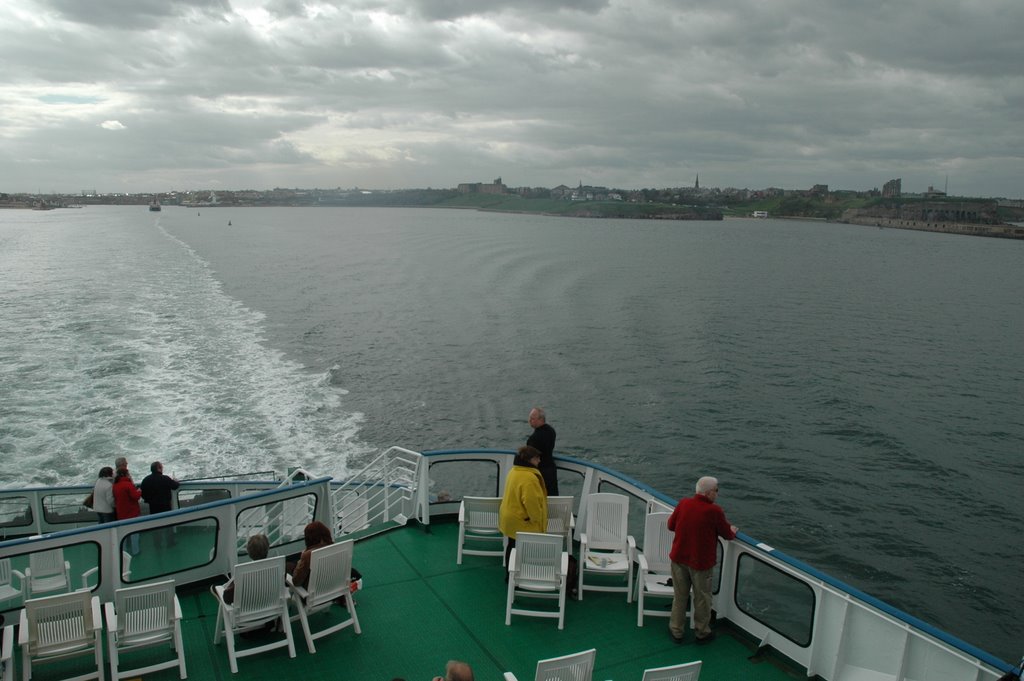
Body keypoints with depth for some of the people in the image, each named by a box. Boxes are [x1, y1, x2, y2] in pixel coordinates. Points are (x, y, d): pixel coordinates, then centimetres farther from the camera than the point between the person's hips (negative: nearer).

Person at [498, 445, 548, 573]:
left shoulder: (515, 471, 6)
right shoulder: (529, 477, -27)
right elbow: (531, 502, -30)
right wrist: (536, 518, -14)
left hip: (511, 518, 10)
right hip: (522, 522, -10)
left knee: (513, 546, 19)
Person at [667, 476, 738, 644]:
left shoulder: (683, 503, -7)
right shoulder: (714, 511, -19)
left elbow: (671, 525, 5)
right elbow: (727, 534, -5)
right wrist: (733, 531, 18)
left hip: (679, 558, 4)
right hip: (700, 561, -4)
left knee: (679, 596, 17)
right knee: (702, 598, 16)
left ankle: (677, 631, 29)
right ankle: (702, 632, 31)